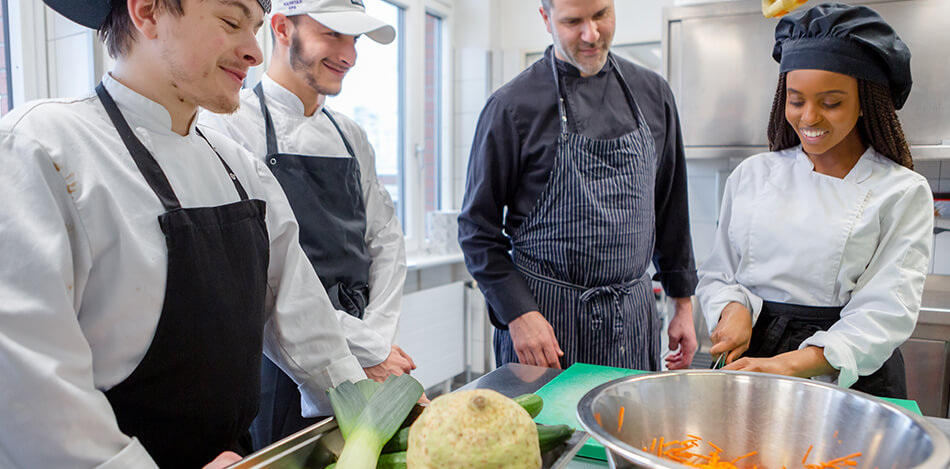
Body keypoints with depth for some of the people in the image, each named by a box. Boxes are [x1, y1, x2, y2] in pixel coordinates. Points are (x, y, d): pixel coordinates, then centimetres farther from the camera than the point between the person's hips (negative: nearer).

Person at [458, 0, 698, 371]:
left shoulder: (653, 93, 6)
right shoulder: (512, 106, -7)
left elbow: (671, 210, 13)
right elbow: (478, 229, -5)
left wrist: (683, 303, 12)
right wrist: (518, 313, -14)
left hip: (632, 318, 4)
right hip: (543, 313, -3)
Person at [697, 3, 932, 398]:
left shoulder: (903, 193, -1)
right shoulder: (752, 174, 7)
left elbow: (885, 313, -9)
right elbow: (718, 273, 11)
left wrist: (791, 364, -24)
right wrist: (735, 308, -12)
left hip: (850, 380, 0)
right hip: (749, 354, 1)